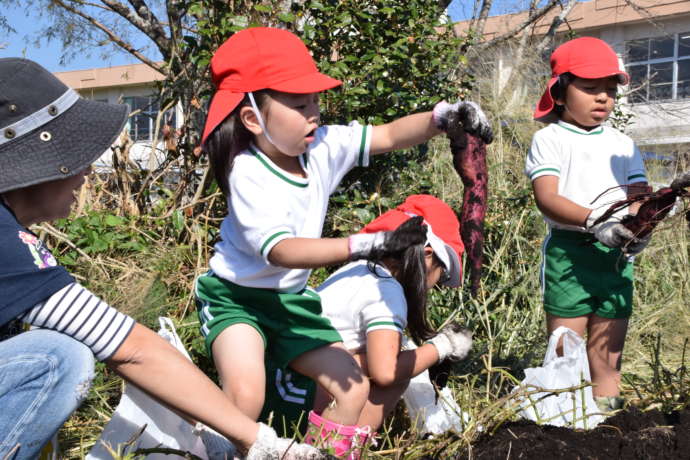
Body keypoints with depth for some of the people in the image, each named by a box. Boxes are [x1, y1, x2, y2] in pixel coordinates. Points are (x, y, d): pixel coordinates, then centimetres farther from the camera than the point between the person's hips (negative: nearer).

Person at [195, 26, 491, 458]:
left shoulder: (324, 147, -9)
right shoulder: (248, 174, -26)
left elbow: (390, 136, -6)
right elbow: (281, 251, -37)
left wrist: (443, 115, -26)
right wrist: (369, 244, -45)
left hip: (292, 298, 7)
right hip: (236, 295, -6)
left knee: (354, 388, 3)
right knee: (246, 395, -30)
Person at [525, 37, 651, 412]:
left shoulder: (622, 144, 16)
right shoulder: (549, 139, 1)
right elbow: (547, 198, -13)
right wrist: (594, 221, -28)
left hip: (617, 255, 5)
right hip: (568, 251, -4)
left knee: (608, 357, 9)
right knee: (564, 357, 0)